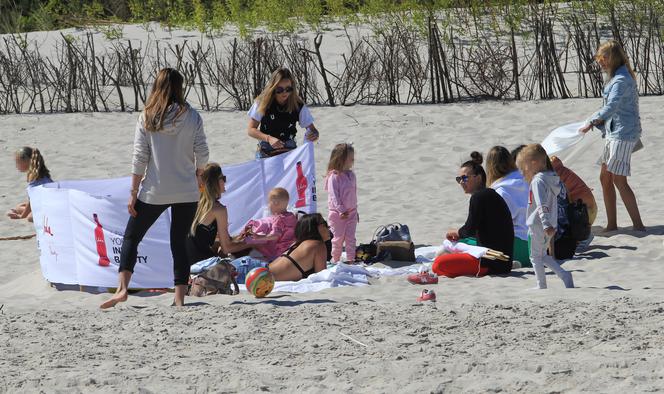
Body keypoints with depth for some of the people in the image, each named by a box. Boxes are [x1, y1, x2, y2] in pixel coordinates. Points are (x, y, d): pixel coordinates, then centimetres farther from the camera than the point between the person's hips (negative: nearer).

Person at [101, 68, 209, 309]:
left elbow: (139, 159, -6)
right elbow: (202, 154, -2)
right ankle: (179, 298, 5)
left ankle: (122, 288, -6)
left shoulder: (146, 119, -6)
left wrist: (133, 192, 0)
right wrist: (198, 175, 19)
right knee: (179, 242, 9)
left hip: (154, 192, -1)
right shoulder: (192, 117, -4)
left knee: (131, 237, 10)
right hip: (186, 192, 1)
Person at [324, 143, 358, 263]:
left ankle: (351, 260, 8)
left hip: (351, 211, 6)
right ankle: (335, 260, 15)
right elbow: (333, 195, -19)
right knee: (338, 238, 3)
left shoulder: (351, 175, 7)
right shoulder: (334, 176, -16)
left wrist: (355, 210, 17)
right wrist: (341, 210, -25)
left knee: (350, 238, 5)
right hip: (338, 213, -6)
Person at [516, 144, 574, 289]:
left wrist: (546, 225, -33)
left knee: (535, 256, 4)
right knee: (542, 255, 20)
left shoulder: (538, 180, -18)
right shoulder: (552, 178, 12)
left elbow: (542, 205, -27)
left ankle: (541, 286, 10)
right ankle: (565, 275, 10)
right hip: (550, 225, 9)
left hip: (538, 226, -9)